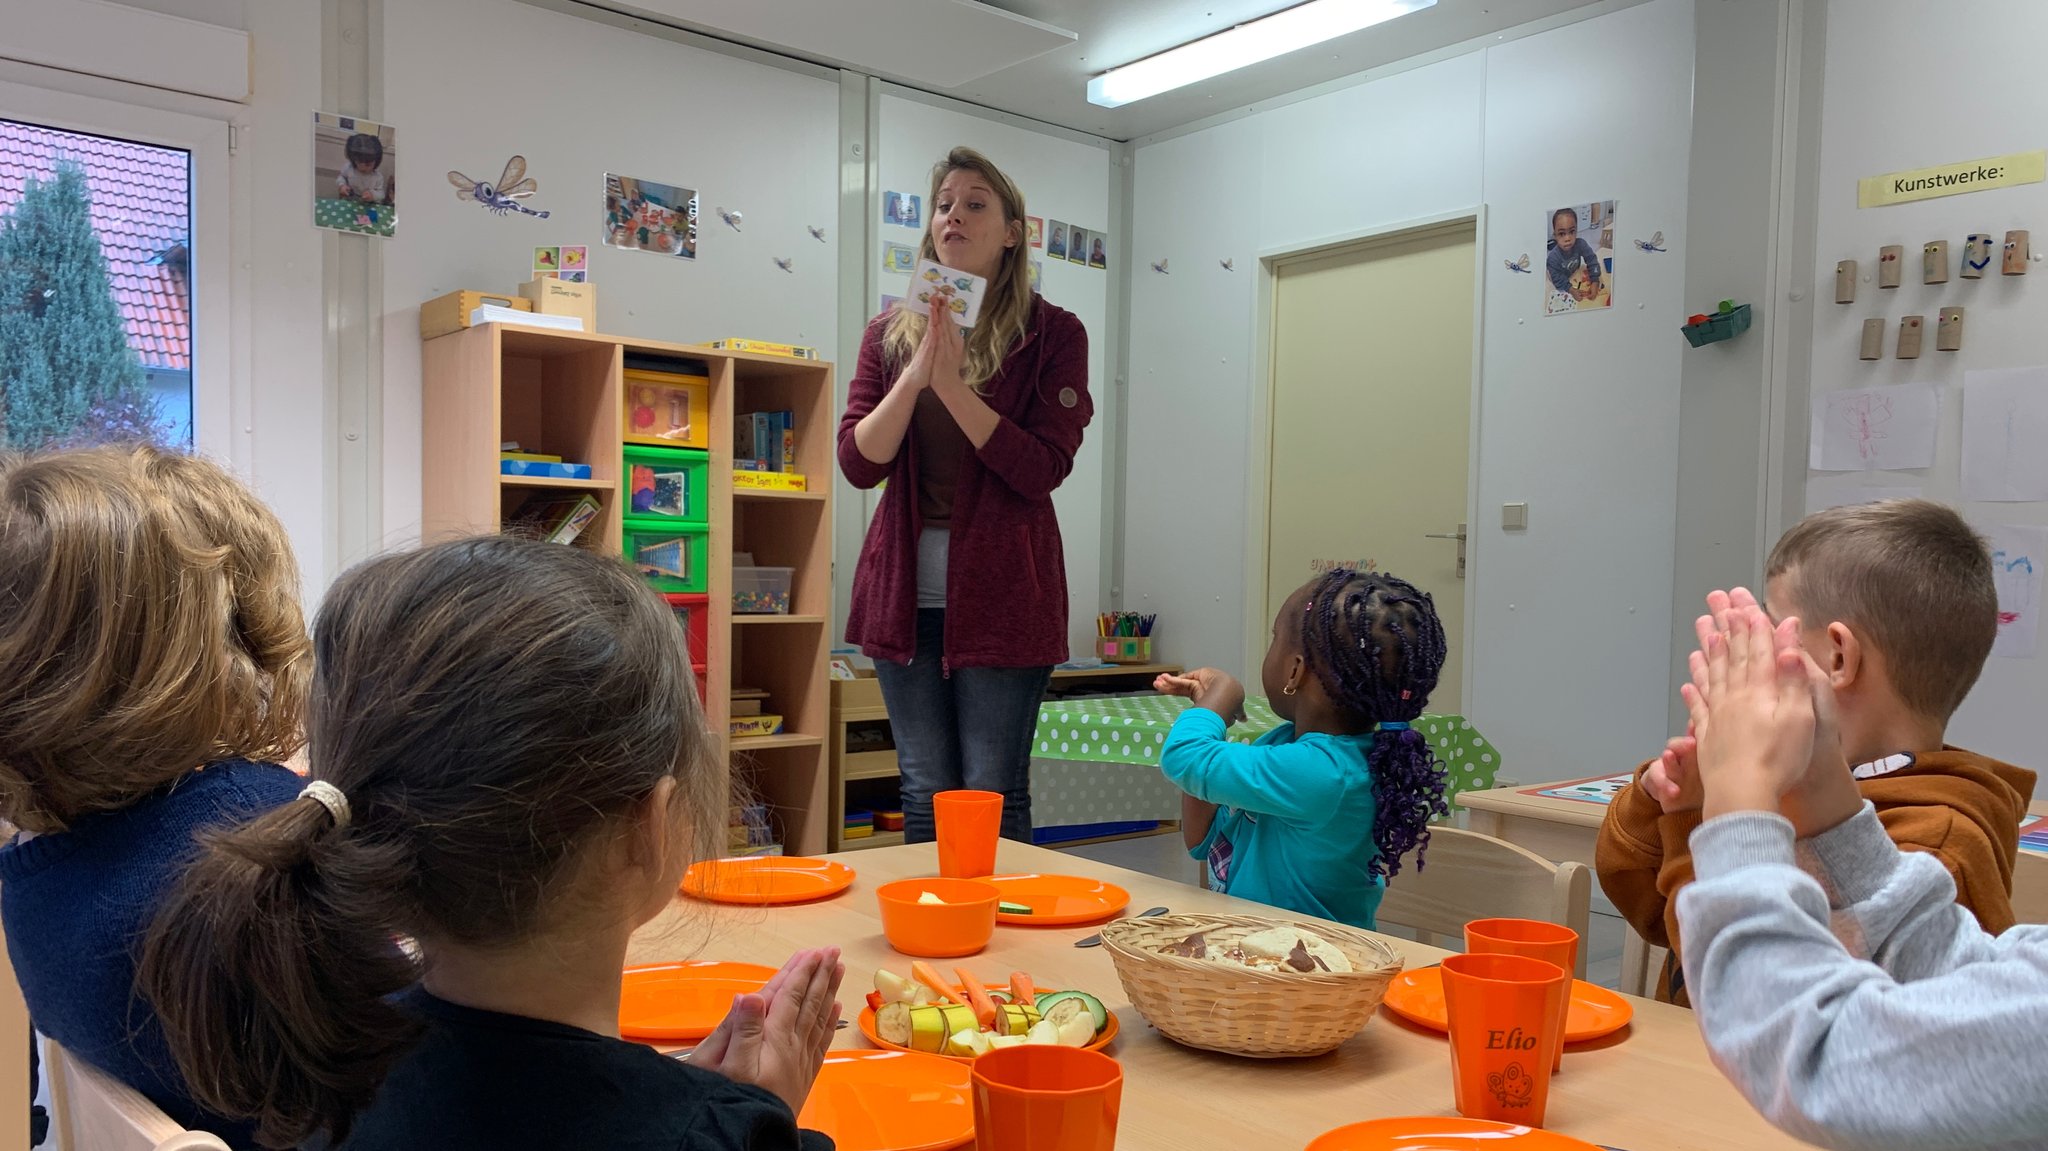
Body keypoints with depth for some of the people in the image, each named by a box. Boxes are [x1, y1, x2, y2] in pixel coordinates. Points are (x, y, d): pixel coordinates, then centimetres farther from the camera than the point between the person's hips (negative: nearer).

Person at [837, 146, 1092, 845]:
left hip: (1002, 596, -3)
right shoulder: (890, 334, 11)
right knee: (925, 794, 10)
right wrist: (915, 376, -12)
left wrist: (954, 385, -17)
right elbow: (857, 464, 2)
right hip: (907, 593, 4)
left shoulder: (1052, 333, 1)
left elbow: (1044, 470, -10)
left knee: (994, 798, 0)